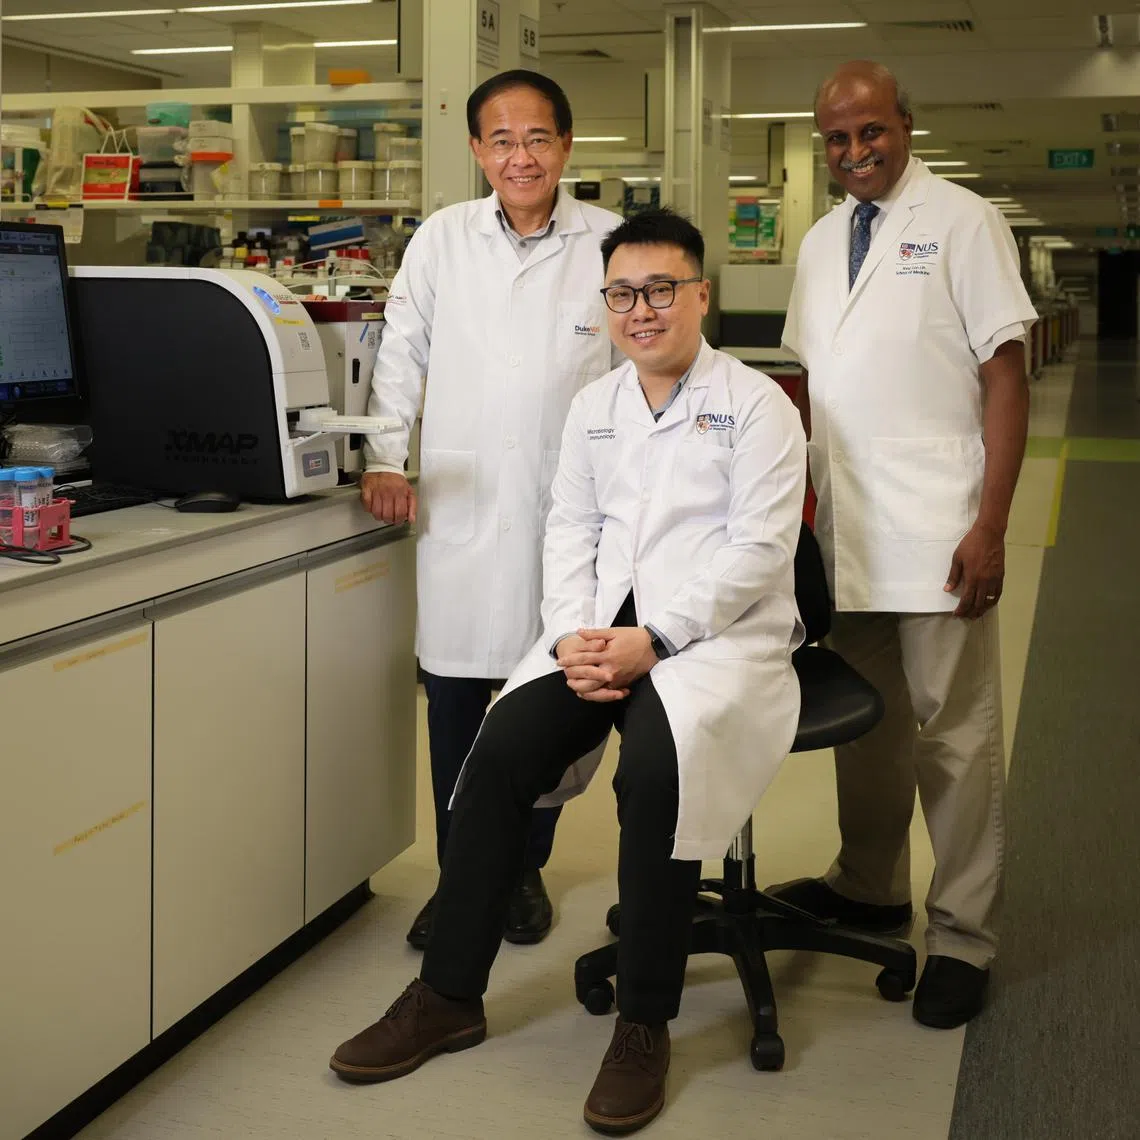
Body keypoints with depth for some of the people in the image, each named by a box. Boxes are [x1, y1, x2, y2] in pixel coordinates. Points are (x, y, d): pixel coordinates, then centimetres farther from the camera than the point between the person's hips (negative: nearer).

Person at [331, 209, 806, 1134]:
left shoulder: (756, 403, -1)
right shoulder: (593, 406, 16)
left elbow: (758, 548, -10)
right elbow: (570, 530, 12)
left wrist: (654, 639, -19)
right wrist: (572, 634, -7)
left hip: (720, 632, -4)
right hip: (604, 629, 5)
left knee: (656, 766, -33)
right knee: (499, 751, -18)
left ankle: (645, 1025, -15)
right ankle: (449, 996, -3)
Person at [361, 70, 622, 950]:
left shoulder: (612, 243, 2)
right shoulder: (441, 239, 7)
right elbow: (402, 355, 12)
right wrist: (385, 460, 5)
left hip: (567, 506, -1)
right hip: (459, 505, 1)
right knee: (455, 696, 3)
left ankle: (524, 869, 25)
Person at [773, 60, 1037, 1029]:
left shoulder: (962, 223, -3)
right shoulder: (822, 241, 15)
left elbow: (1006, 376, -7)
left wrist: (991, 525, -14)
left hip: (937, 533, -6)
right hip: (845, 530, 6)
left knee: (954, 732, 0)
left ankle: (963, 937, 11)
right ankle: (869, 887, 31)